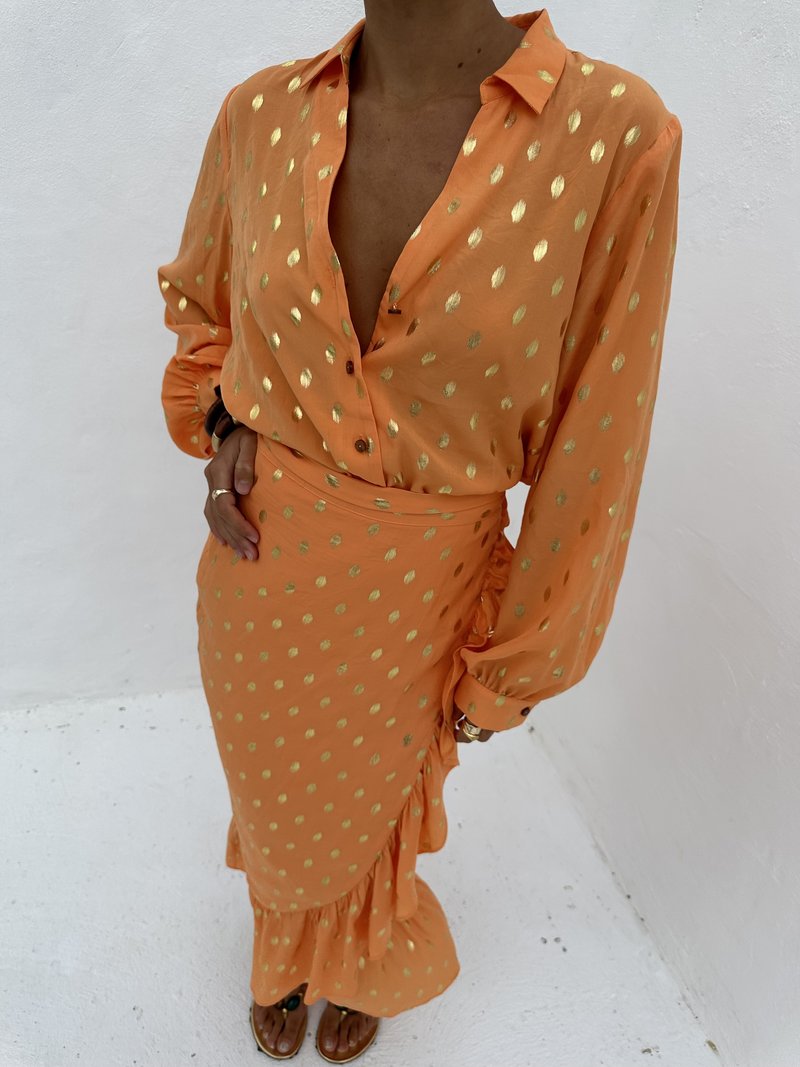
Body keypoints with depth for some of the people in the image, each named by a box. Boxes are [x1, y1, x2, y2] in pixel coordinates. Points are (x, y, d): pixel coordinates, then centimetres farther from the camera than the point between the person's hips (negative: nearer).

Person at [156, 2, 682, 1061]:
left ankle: (363, 959, 64)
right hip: (261, 575, 2)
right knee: (279, 798, 27)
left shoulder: (616, 134, -21)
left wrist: (510, 673, -5)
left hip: (414, 592, -2)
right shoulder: (263, 115, -11)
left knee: (372, 803, 27)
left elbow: (592, 451, -14)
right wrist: (224, 429, -7)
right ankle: (286, 944, 64)